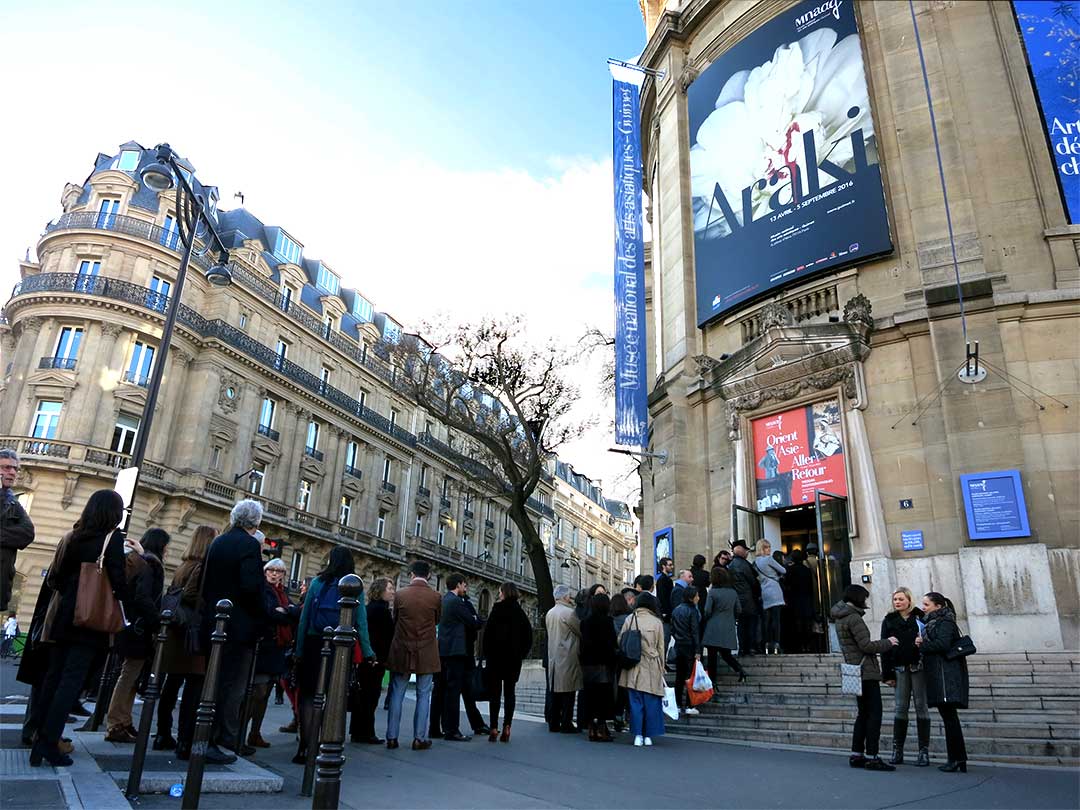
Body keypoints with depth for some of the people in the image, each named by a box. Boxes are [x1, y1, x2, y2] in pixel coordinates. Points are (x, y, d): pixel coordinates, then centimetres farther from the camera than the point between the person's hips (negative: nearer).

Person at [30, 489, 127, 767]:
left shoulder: (71, 536, 9)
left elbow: (52, 579, 12)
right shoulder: (113, 538, -10)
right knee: (73, 679, -3)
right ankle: (49, 742, -5)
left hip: (62, 617, 6)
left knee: (53, 675, 13)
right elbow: (119, 582, -16)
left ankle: (41, 739, 18)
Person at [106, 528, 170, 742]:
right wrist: (158, 622, -18)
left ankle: (123, 723, 22)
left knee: (131, 676, 15)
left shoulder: (135, 560, 15)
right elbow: (143, 598, -21)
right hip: (139, 628, -10)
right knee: (130, 675, -2)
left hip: (132, 626, 10)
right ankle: (116, 726, 4)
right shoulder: (150, 564, -13)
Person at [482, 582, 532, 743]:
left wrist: (486, 652, -1)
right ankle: (507, 727, 2)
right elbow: (528, 635, 5)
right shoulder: (520, 612, 4)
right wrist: (522, 653, 9)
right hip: (514, 657, 4)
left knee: (495, 692, 2)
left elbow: (488, 632, -11)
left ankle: (494, 728, 0)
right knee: (510, 692, 8)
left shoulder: (498, 610, -9)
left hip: (496, 656, -4)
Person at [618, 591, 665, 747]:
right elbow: (660, 648, 6)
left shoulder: (630, 619, -1)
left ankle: (638, 735, 6)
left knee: (635, 702, 6)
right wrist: (661, 668, 16)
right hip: (651, 668, -1)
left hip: (633, 667, 1)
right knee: (651, 703, 8)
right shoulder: (657, 622, -1)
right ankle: (648, 736, 10)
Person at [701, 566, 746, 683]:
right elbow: (737, 611, 10)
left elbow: (707, 611, -12)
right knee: (726, 654, 16)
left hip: (713, 629, -5)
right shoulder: (733, 592, 4)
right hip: (729, 629, 5)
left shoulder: (712, 592, -12)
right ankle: (740, 670, -4)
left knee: (712, 656, 3)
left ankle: (712, 679, 5)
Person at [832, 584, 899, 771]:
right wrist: (887, 642, -5)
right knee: (874, 713, -5)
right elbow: (865, 646, -18)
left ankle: (856, 755, 16)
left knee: (864, 713, 14)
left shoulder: (840, 619, 14)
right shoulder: (854, 618, -16)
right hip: (866, 671, -9)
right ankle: (872, 757, -5)